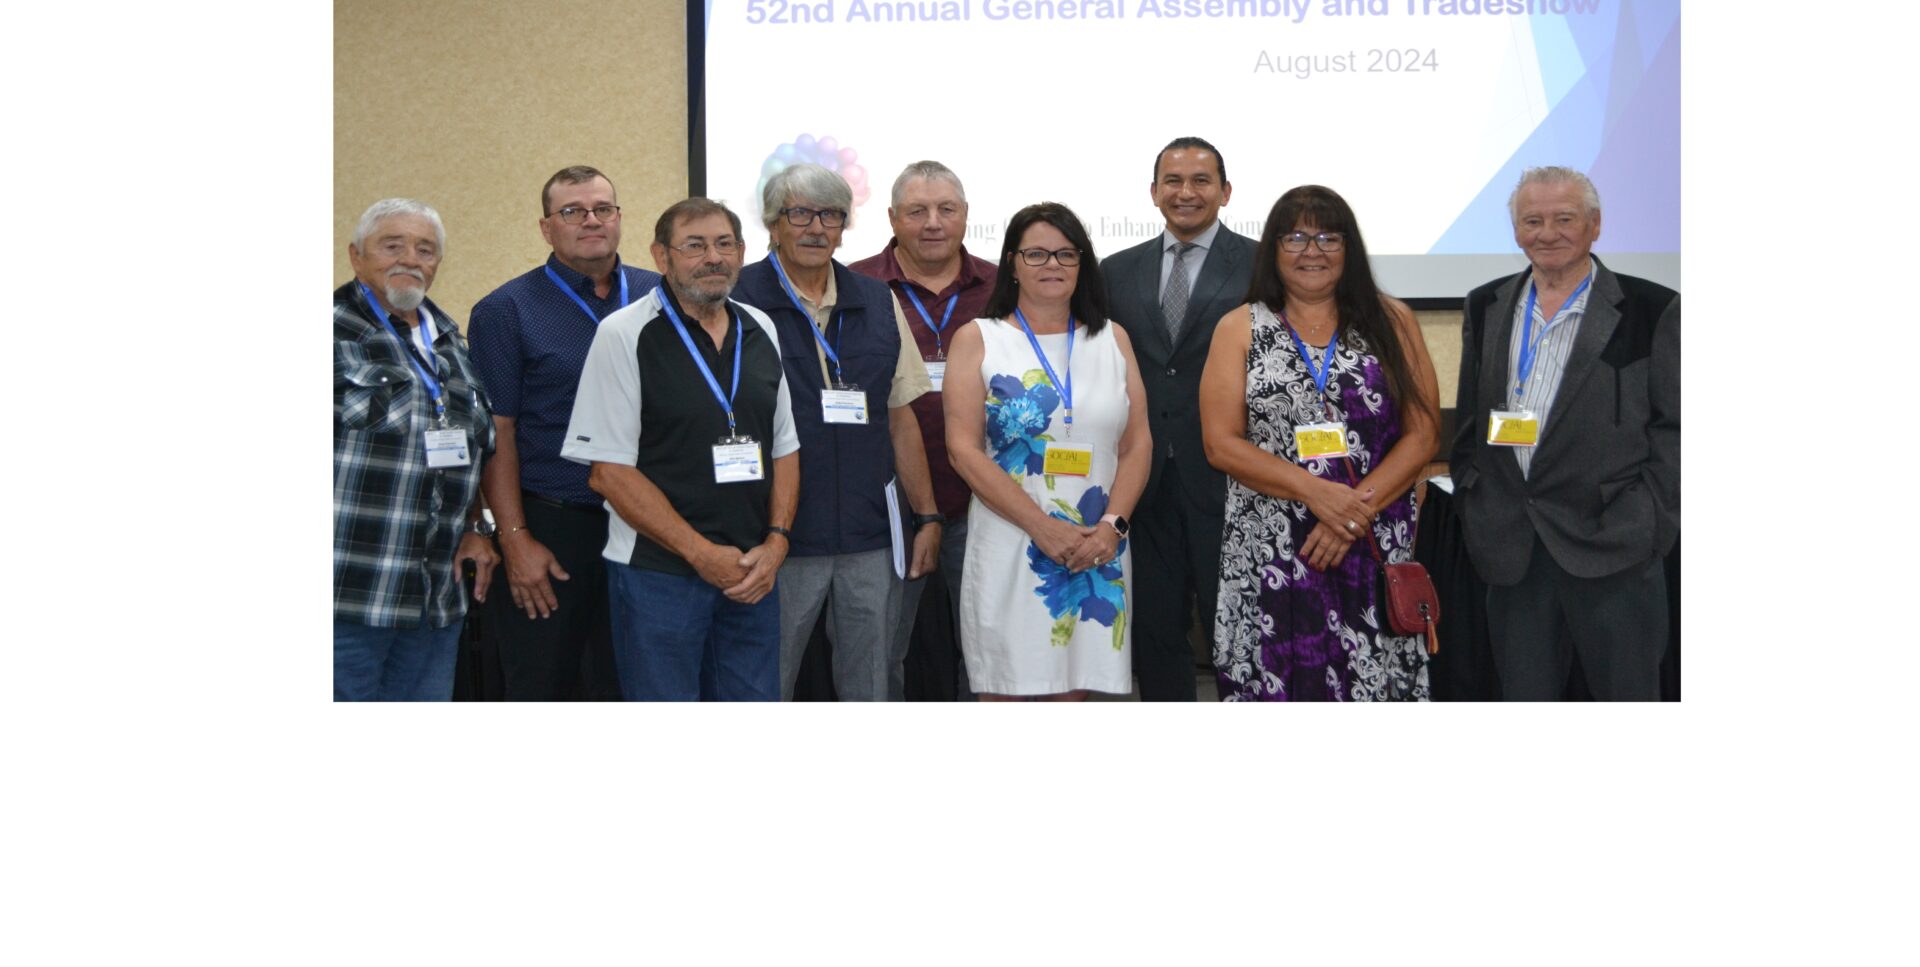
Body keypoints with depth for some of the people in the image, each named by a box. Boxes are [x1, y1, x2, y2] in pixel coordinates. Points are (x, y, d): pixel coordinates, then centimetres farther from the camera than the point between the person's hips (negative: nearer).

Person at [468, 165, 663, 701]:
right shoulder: (506, 310, -1)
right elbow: (496, 436, -5)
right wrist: (515, 539, -11)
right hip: (550, 529, -3)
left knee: (628, 684, 11)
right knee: (541, 687, 5)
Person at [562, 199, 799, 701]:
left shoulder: (761, 331, 11)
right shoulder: (624, 334, -7)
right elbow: (608, 470, -11)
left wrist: (776, 542, -2)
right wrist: (701, 553, -13)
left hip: (752, 573, 5)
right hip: (658, 572, -5)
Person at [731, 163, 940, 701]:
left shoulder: (879, 304, 10)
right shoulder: (738, 302, -4)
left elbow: (901, 419, 14)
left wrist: (927, 517, 10)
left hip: (872, 539, 4)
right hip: (780, 538, -4)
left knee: (872, 691, 11)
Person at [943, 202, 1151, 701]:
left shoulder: (1113, 339, 13)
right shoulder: (977, 339, 4)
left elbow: (1138, 443, 8)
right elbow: (964, 449, -6)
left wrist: (1112, 525, -9)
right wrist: (1044, 528, -13)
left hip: (1097, 553, 3)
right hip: (1008, 545, -2)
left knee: (1074, 689, 5)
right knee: (1007, 692, -1)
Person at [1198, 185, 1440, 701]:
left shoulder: (1390, 321, 7)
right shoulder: (1240, 329, 6)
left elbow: (1422, 435, 2)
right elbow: (1220, 443, -1)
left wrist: (1356, 508, -12)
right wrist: (1315, 491, -13)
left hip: (1373, 549, 0)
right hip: (1267, 554, 0)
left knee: (1372, 682, -2)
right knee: (1275, 686, -1)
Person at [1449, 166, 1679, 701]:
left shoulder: (1651, 310, -2)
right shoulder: (1486, 307, 11)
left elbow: (1674, 429, -2)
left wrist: (1648, 526, -9)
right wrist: (1472, 504, 8)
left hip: (1612, 551, -4)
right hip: (1512, 550, 4)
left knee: (1627, 692, 4)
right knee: (1524, 693, 12)